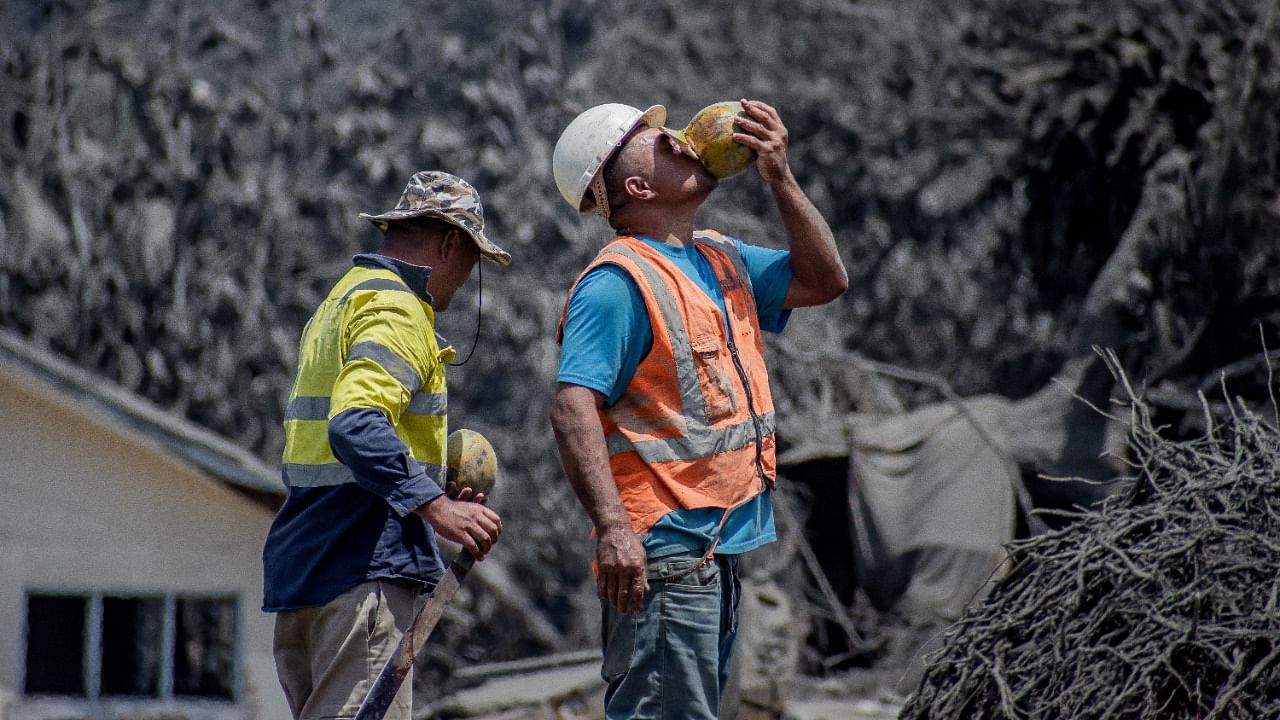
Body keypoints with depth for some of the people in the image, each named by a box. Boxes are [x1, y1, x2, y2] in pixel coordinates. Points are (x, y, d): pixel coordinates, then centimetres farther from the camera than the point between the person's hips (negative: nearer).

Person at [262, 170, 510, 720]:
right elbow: (356, 424, -24)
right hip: (364, 571, -10)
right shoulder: (397, 308, -8)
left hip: (302, 566, 10)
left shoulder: (340, 302, 23)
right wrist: (434, 506, -29)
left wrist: (429, 490, 24)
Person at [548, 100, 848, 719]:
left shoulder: (721, 261, 15)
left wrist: (779, 177, 7)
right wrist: (613, 528, -31)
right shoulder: (618, 282, -13)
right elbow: (573, 408, -22)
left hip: (716, 550, 9)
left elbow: (823, 282, 20)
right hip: (660, 551, -9)